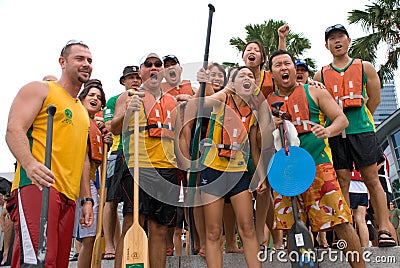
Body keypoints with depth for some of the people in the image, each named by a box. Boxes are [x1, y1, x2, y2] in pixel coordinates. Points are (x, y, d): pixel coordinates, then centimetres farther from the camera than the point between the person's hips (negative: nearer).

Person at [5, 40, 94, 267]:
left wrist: (87, 199, 20)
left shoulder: (83, 111, 27)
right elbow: (14, 130, -8)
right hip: (37, 185, -7)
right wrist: (29, 163, -27)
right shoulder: (39, 90, 7)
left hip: (68, 196, 8)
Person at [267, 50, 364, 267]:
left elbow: (342, 119, 4)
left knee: (340, 222, -5)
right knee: (291, 228, 6)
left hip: (317, 165, -2)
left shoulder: (314, 92, 8)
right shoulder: (267, 102, 12)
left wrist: (327, 131, -17)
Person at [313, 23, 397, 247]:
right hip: (335, 133, 1)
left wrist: (357, 119, 6)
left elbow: (375, 100, 9)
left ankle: (385, 228, 7)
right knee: (342, 181, 2)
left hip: (361, 130, -1)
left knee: (372, 178, 0)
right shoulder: (321, 75, 12)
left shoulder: (365, 67, 10)